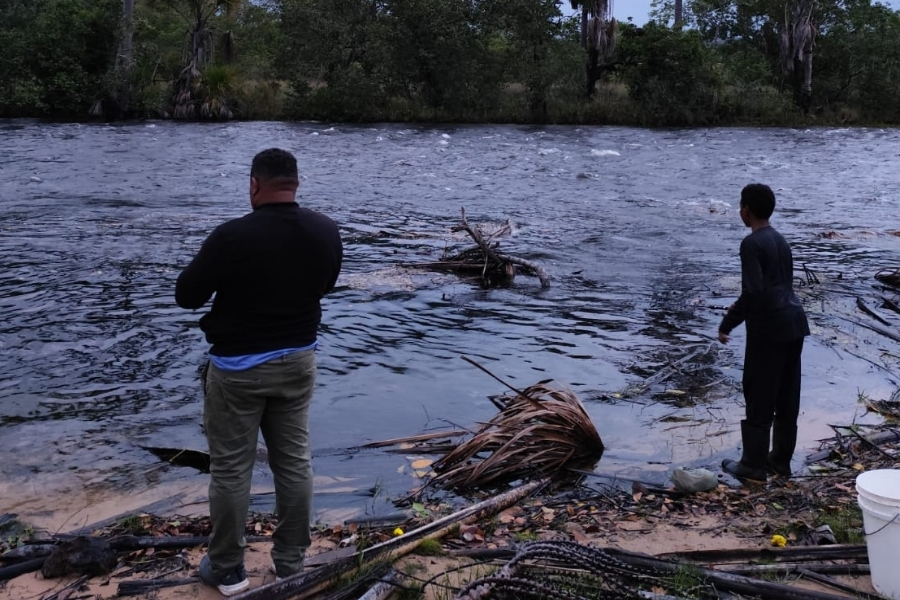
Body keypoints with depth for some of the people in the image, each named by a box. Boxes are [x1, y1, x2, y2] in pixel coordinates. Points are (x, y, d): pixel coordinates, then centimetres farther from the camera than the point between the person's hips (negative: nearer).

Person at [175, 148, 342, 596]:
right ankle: (291, 561, 25)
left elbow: (186, 295, -10)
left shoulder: (232, 236, -22)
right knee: (294, 462, 14)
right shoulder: (326, 232, -6)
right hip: (297, 361, 5)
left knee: (230, 469, 8)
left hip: (238, 368, -5)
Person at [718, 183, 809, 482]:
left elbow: (753, 291, -20)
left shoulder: (751, 243, -12)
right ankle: (780, 459, 22)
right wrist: (741, 308, 30)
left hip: (768, 328, -8)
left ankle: (753, 464, 8)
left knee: (759, 398, 1)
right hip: (794, 323, 8)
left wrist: (727, 323, -11)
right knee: (787, 397, 13)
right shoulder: (780, 241, 15)